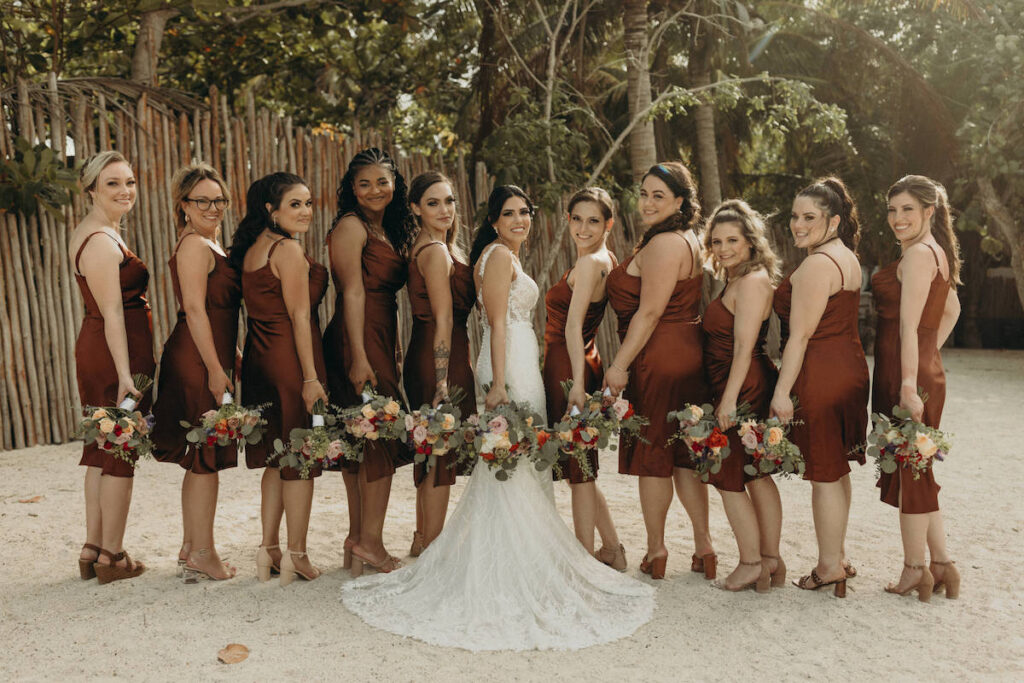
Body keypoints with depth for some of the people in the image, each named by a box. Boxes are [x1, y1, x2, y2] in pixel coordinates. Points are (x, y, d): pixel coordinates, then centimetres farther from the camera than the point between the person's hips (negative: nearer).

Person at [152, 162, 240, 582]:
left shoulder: (209, 244, 18)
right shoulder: (194, 245, -12)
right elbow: (195, 310, -19)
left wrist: (228, 358, 23)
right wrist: (215, 368, -21)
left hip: (207, 358, 10)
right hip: (198, 361, -10)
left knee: (200, 459, 15)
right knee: (206, 457, -3)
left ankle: (190, 547, 25)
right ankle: (203, 553, 7)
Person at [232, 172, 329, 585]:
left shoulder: (252, 249, 14)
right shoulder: (288, 250, -13)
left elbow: (260, 309, 14)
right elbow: (299, 316, -17)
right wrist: (311, 376, -17)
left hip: (260, 359, 9)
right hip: (291, 357, -9)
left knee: (277, 457, 16)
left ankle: (269, 549, 23)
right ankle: (296, 555, 9)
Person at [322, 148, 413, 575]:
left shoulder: (389, 231, 20)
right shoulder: (350, 226, -6)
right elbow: (353, 292, -14)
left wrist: (393, 353, 16)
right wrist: (359, 358, -20)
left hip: (381, 342, 9)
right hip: (357, 342, -8)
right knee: (380, 435, -7)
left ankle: (359, 537, 17)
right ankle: (369, 540, 2)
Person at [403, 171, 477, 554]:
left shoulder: (423, 246, 14)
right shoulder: (436, 252, -16)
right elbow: (444, 321, -20)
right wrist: (443, 382, -22)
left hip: (424, 359, 10)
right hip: (440, 361, -10)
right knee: (440, 456, -1)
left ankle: (422, 543, 31)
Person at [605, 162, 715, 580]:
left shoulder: (663, 244, -15)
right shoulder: (685, 240, 17)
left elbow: (649, 313, -20)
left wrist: (619, 364, -17)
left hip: (659, 358, -10)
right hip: (686, 354, 10)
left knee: (651, 453, 3)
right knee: (682, 453, 14)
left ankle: (655, 549, 15)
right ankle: (703, 545, 20)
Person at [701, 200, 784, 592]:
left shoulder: (752, 281, -16)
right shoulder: (738, 280, 15)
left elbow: (744, 347, -21)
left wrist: (729, 399, -22)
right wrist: (728, 396, 13)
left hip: (742, 389, -10)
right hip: (749, 387, 10)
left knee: (729, 476, 1)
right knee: (755, 474, 14)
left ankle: (751, 564, 12)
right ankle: (770, 560, 24)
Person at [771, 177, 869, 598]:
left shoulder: (816, 265, -18)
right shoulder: (847, 257, 14)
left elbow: (800, 336, -20)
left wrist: (782, 391, -18)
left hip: (819, 376, -10)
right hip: (849, 369, 10)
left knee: (823, 474, 1)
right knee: (837, 469, 18)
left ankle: (829, 567, 13)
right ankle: (838, 557, 30)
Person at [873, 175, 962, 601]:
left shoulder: (918, 254, -14)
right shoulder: (936, 252, 17)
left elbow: (909, 325, -22)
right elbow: (952, 310, 28)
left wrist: (909, 383, -27)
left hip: (908, 377, -10)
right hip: (926, 371, 10)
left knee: (909, 474, 1)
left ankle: (915, 571, 13)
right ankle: (941, 564, 23)